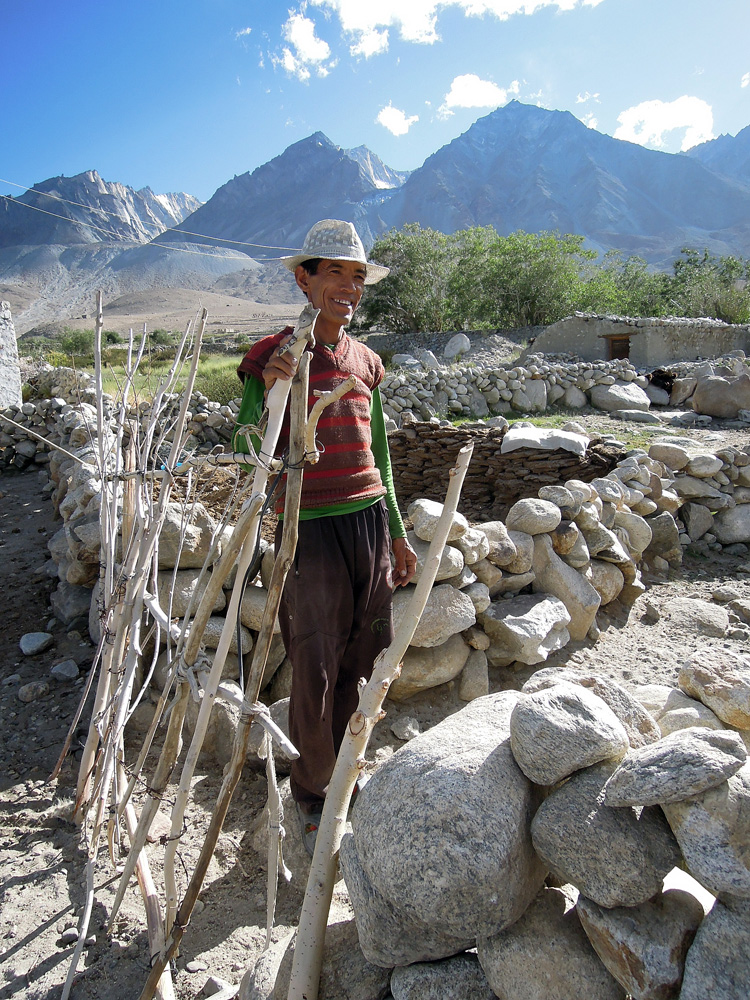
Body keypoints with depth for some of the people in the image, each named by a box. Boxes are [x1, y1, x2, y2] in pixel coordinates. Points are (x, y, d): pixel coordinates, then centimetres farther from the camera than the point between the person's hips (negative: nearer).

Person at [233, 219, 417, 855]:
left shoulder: (365, 362, 11)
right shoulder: (272, 357, -4)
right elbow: (247, 456, -9)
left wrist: (398, 535, 19)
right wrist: (268, 390, -26)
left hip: (370, 521, 5)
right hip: (310, 527, -5)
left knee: (358, 665, 13)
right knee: (316, 673, -1)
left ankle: (343, 777, 36)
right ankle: (313, 797, 25)